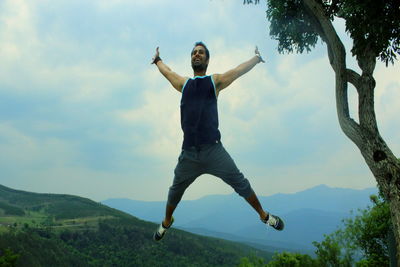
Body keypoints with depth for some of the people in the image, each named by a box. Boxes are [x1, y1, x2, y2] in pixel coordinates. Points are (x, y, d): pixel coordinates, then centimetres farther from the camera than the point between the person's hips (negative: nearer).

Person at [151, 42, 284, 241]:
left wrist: (257, 58, 30)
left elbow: (239, 70, 18)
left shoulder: (215, 81, 9)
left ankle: (263, 215, 19)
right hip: (188, 153, 2)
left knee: (241, 184, 0)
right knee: (175, 192, 15)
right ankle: (166, 222, 40)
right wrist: (157, 60, 51)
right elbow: (166, 71, 34)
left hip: (213, 149, -2)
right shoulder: (183, 84, 16)